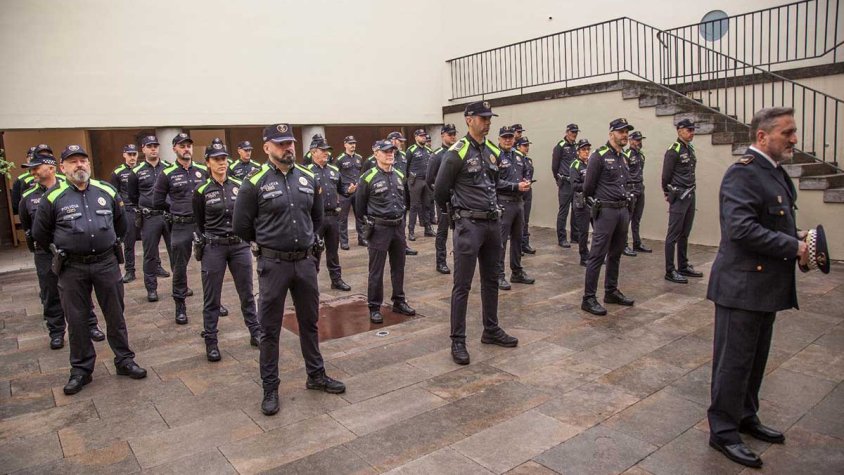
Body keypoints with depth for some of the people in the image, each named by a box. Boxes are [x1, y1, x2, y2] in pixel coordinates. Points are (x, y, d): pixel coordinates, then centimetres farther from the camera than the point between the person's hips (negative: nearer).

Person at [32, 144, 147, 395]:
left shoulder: (107, 191, 3)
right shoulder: (53, 197, -4)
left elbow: (121, 224, 18)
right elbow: (40, 234, 7)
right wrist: (61, 251, 14)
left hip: (107, 263, 2)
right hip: (72, 269, -1)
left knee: (115, 316, 10)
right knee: (77, 321, 9)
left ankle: (124, 360, 23)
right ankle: (81, 369, 23)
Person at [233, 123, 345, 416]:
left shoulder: (308, 179, 5)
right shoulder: (255, 183, -9)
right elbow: (241, 226, -1)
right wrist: (268, 242, 10)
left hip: (305, 262, 4)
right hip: (273, 264, -4)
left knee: (309, 322, 17)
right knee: (270, 329, 7)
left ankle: (316, 376, 33)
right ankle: (270, 389, 21)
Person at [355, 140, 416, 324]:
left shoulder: (400, 176, 9)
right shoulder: (368, 177, -9)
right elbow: (360, 205, 0)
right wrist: (367, 222, 7)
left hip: (398, 227, 6)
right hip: (379, 228, -6)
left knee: (398, 267, 14)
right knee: (376, 271, 0)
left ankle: (399, 301, 27)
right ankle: (374, 308, 10)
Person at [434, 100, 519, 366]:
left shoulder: (492, 151, 10)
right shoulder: (457, 153, -12)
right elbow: (440, 190, -7)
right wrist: (457, 213, 4)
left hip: (493, 224, 8)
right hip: (469, 225, -7)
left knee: (491, 280, 16)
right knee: (462, 285, -2)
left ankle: (491, 331, 31)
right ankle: (458, 341, 7)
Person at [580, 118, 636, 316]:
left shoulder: (623, 157, 14)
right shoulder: (599, 156, -10)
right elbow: (588, 186, -7)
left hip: (623, 210, 8)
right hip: (606, 211, -8)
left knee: (615, 254, 16)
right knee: (597, 255, -6)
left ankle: (611, 292, 28)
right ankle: (588, 298, -2)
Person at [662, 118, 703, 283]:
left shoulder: (690, 149, 13)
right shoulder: (673, 150, -12)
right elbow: (666, 175, -10)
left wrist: (690, 191, 13)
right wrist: (668, 194, 1)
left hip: (690, 196, 8)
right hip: (679, 197, -8)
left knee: (684, 234, 14)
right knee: (673, 235, -5)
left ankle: (683, 266, 23)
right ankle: (670, 271, -1)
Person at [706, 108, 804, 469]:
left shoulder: (774, 171, 13)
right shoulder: (743, 174, -18)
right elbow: (741, 228, -28)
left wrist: (797, 238, 4)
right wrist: (793, 247, -21)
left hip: (766, 285, 10)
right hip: (742, 285, -10)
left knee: (756, 359, 21)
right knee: (734, 361, 2)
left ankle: (746, 417, 38)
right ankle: (723, 432, 16)